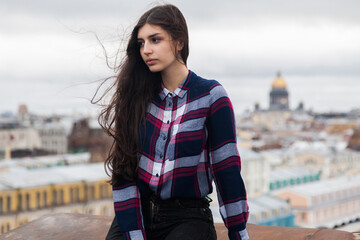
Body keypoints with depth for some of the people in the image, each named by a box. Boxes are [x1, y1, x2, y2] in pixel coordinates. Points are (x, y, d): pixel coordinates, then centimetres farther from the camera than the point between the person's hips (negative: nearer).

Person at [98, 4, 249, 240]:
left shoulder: (210, 96, -4)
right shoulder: (137, 97, 4)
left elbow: (227, 170, -5)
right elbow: (124, 169, -3)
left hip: (188, 217, -2)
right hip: (137, 210, 2)